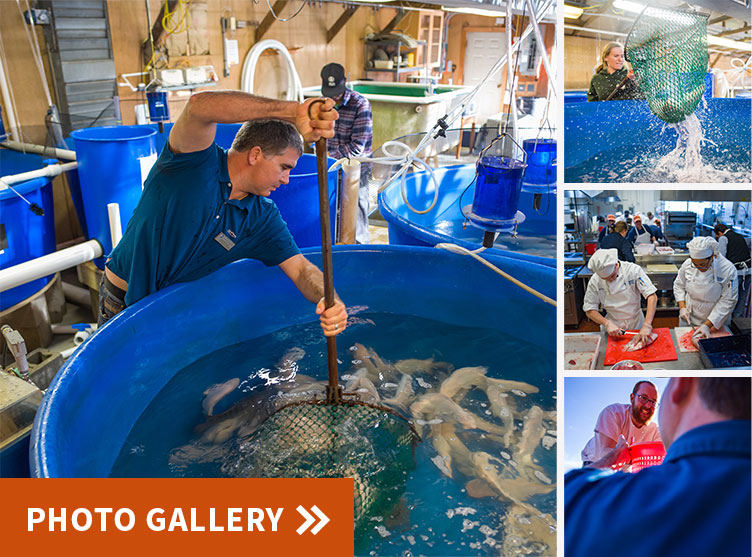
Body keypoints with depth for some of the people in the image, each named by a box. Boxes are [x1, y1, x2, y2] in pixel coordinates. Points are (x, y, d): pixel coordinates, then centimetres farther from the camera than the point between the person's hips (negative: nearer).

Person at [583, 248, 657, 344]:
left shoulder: (633, 270, -16)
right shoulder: (595, 281, -12)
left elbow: (652, 297, -18)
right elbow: (589, 311, -7)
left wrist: (647, 325, -28)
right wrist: (607, 323, -23)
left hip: (636, 325, 0)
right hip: (613, 326, 0)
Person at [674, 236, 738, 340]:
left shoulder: (728, 269, -21)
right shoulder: (688, 264, -12)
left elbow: (728, 302, -19)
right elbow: (679, 285, 5)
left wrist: (707, 325, -23)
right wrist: (682, 307, -8)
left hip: (715, 322, -2)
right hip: (689, 318, 3)